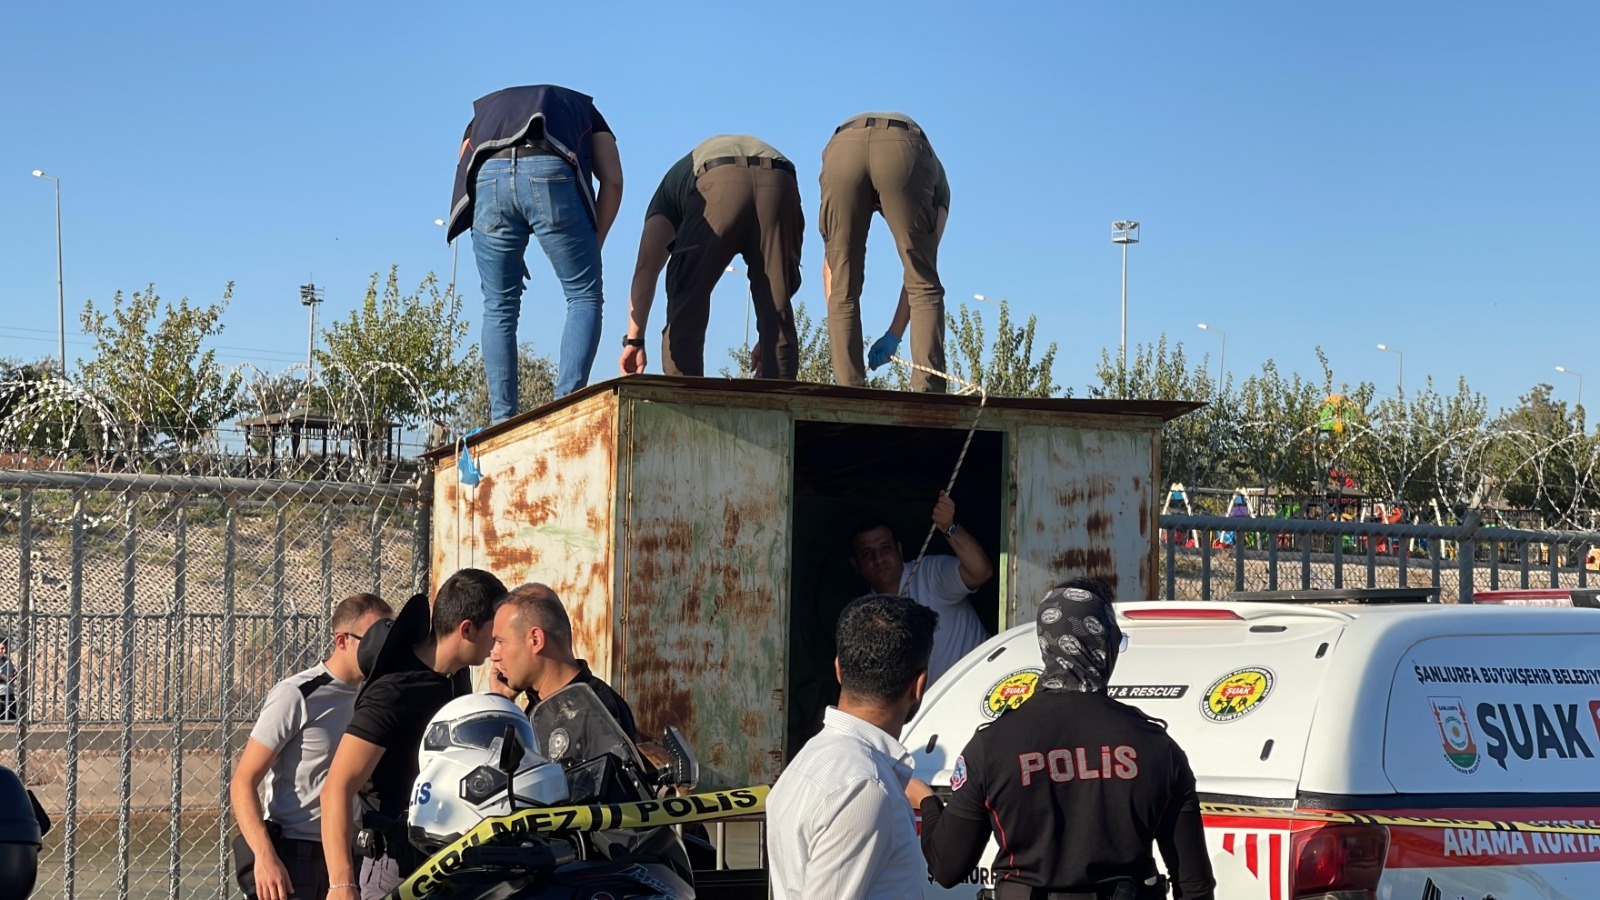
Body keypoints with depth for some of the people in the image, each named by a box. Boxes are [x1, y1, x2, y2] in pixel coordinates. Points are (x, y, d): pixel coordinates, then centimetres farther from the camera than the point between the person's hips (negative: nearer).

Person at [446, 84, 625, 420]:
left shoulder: (484, 109, 40)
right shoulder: (582, 107, 36)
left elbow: (465, 178, 24)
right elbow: (612, 180, 18)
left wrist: (509, 253, 28)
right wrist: (594, 243, 25)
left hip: (489, 176, 2)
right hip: (551, 172, -2)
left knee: (499, 308, 14)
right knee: (584, 297, 10)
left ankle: (502, 421, 8)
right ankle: (566, 404, -5)